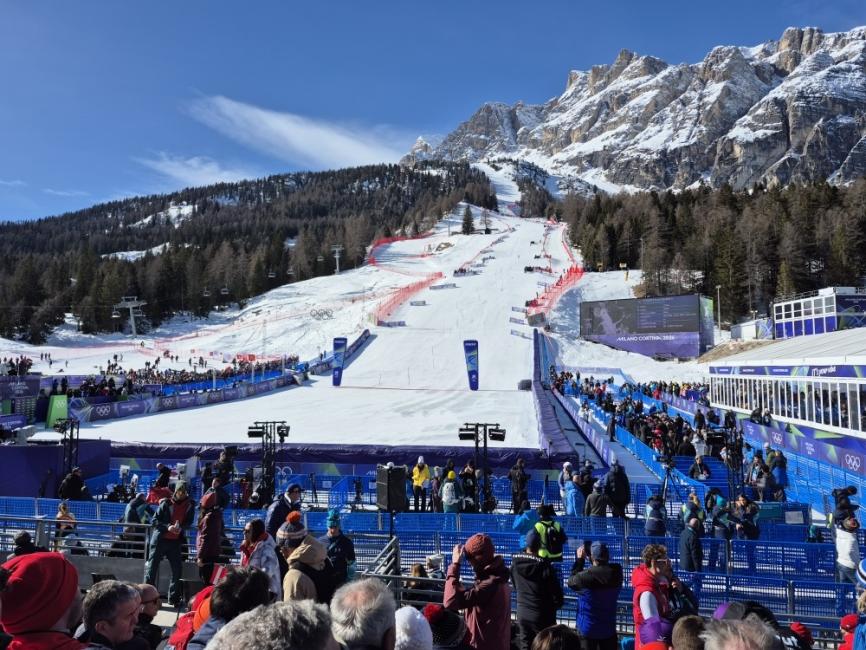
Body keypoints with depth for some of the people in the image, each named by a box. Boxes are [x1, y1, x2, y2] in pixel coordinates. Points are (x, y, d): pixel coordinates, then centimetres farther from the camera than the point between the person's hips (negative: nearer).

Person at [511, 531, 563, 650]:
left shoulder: (515, 564, -7)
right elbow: (556, 591, -13)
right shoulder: (545, 566, -23)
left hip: (522, 613, 4)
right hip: (542, 615, -4)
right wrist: (556, 605, 7)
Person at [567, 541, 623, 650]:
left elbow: (571, 582, -5)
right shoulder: (616, 573, -13)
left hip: (587, 630, -3)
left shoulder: (585, 577, -25)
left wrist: (579, 560, -2)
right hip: (609, 629, 3)